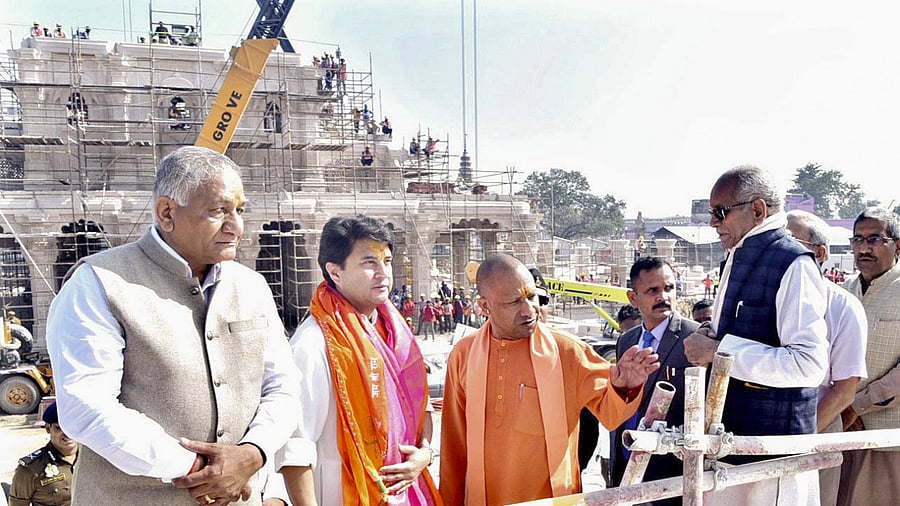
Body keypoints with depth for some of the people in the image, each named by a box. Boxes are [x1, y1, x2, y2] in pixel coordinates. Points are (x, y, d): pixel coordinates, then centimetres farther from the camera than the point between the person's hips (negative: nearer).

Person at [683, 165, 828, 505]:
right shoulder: (735, 260, 12)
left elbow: (809, 364, -24)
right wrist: (709, 340, 3)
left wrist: (719, 351, -21)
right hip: (730, 433, 8)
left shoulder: (795, 265, -15)